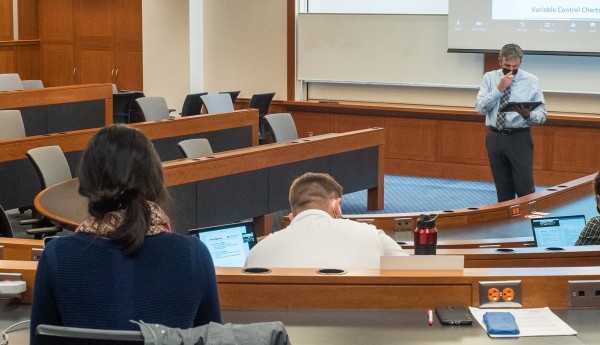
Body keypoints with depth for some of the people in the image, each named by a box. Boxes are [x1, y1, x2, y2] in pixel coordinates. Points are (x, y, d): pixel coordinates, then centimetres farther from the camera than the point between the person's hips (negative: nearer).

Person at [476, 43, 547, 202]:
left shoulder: (531, 81, 0)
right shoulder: (489, 78, 5)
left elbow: (542, 115, -2)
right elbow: (480, 108, -5)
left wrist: (528, 115, -24)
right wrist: (499, 88, -14)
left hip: (520, 139, -2)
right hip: (495, 138, 2)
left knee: (525, 188, -7)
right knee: (503, 190, 11)